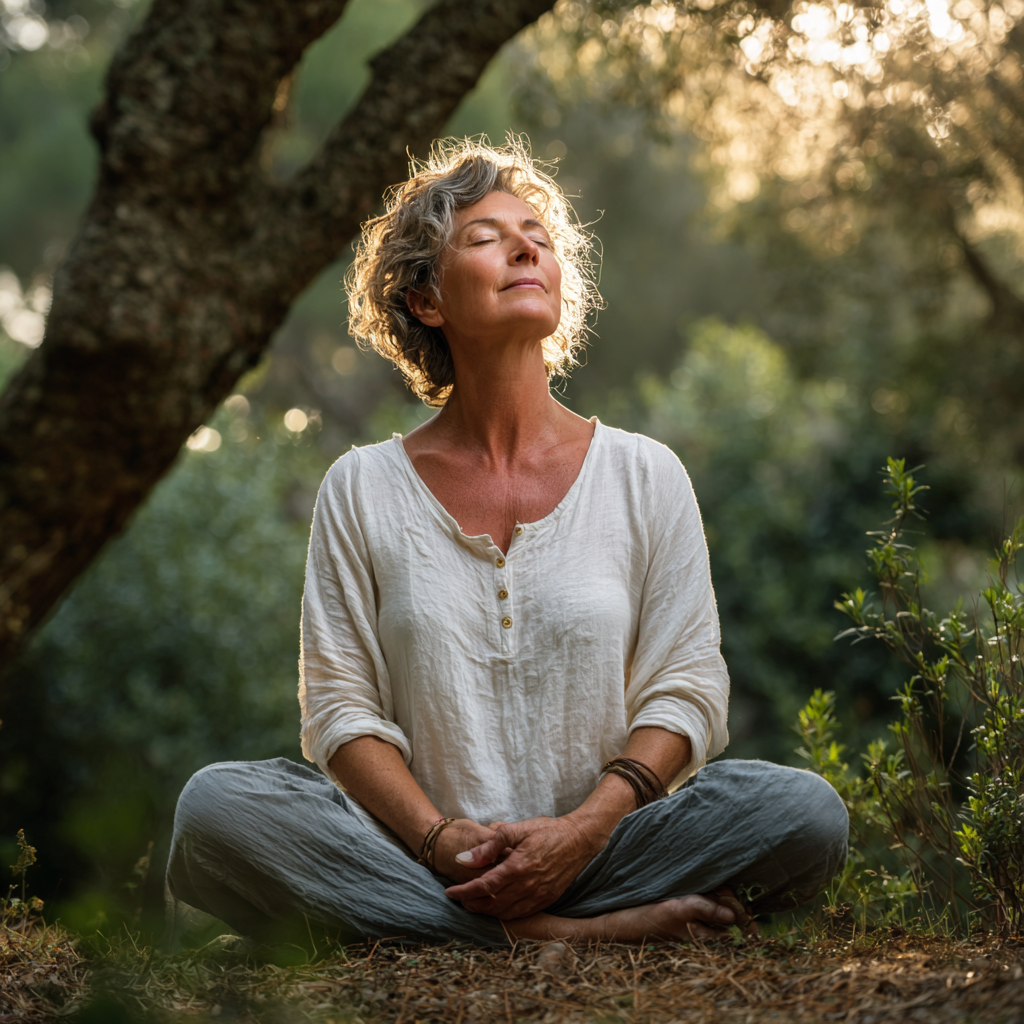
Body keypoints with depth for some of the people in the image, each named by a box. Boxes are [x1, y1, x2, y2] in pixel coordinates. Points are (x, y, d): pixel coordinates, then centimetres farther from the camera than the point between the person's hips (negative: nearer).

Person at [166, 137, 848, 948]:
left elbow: (687, 691, 3)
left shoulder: (645, 475, 7)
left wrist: (581, 832, -15)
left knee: (806, 811, -25)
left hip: (598, 852, 0)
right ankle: (580, 935, -30)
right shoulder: (363, 488, 7)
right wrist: (440, 839, -17)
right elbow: (339, 706, 2)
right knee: (214, 805, -29)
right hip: (419, 862, 1)